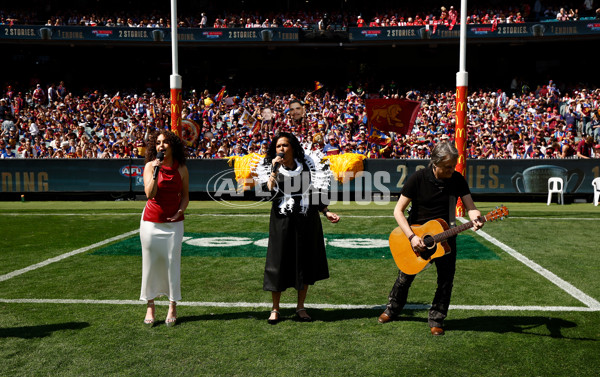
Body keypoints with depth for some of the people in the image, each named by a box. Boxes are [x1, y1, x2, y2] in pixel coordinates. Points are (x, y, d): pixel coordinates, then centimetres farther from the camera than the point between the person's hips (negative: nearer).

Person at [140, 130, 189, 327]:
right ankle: (150, 307, 19)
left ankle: (172, 309, 14)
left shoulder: (181, 168, 1)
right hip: (151, 220, 0)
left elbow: (185, 195, 10)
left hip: (173, 222, 1)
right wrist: (155, 171, -23)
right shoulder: (150, 166, -4)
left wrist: (180, 211, -7)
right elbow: (149, 194, -16)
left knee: (172, 263, 2)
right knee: (150, 263, 5)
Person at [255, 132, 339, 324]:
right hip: (282, 222, -1)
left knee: (305, 263, 8)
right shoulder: (271, 169, 2)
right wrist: (275, 170, -18)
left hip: (307, 221, 2)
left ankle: (300, 307, 24)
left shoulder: (308, 167, 4)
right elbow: (268, 191, -17)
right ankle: (275, 309, 17)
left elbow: (315, 195, 9)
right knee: (279, 263, 2)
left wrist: (326, 212, -1)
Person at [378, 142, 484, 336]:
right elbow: (398, 210, -16)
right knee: (406, 276, 11)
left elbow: (470, 206, -13)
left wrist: (475, 218, -37)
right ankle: (393, 308, 38)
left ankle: (437, 319, 21)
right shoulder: (419, 178, -18)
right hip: (416, 234, -2)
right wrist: (412, 237, -25)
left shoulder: (458, 179, -8)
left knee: (446, 280, 0)